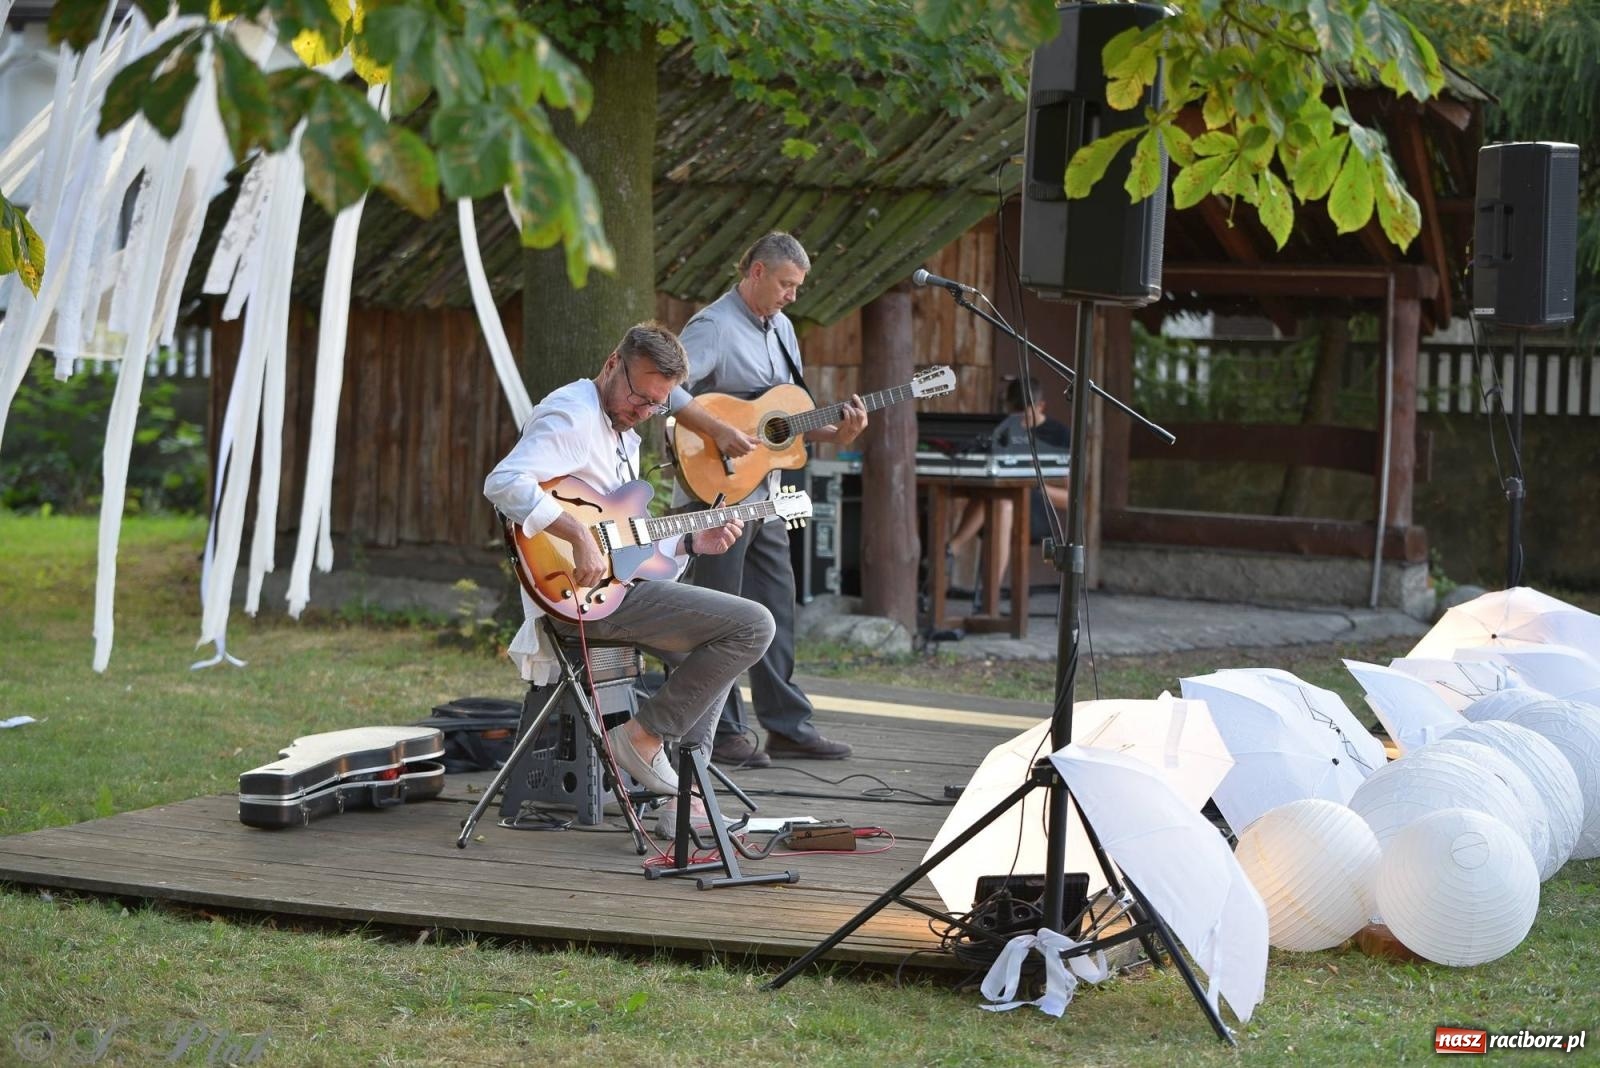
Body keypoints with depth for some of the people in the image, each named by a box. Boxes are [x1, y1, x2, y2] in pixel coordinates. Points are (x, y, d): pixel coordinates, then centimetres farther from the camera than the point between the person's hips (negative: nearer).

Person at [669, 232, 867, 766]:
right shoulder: (714, 326, -13)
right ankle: (723, 732, 4)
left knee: (776, 611, 12)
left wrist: (835, 433, 4)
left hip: (765, 495, 9)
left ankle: (787, 724, 19)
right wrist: (720, 431, -30)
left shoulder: (780, 328, 15)